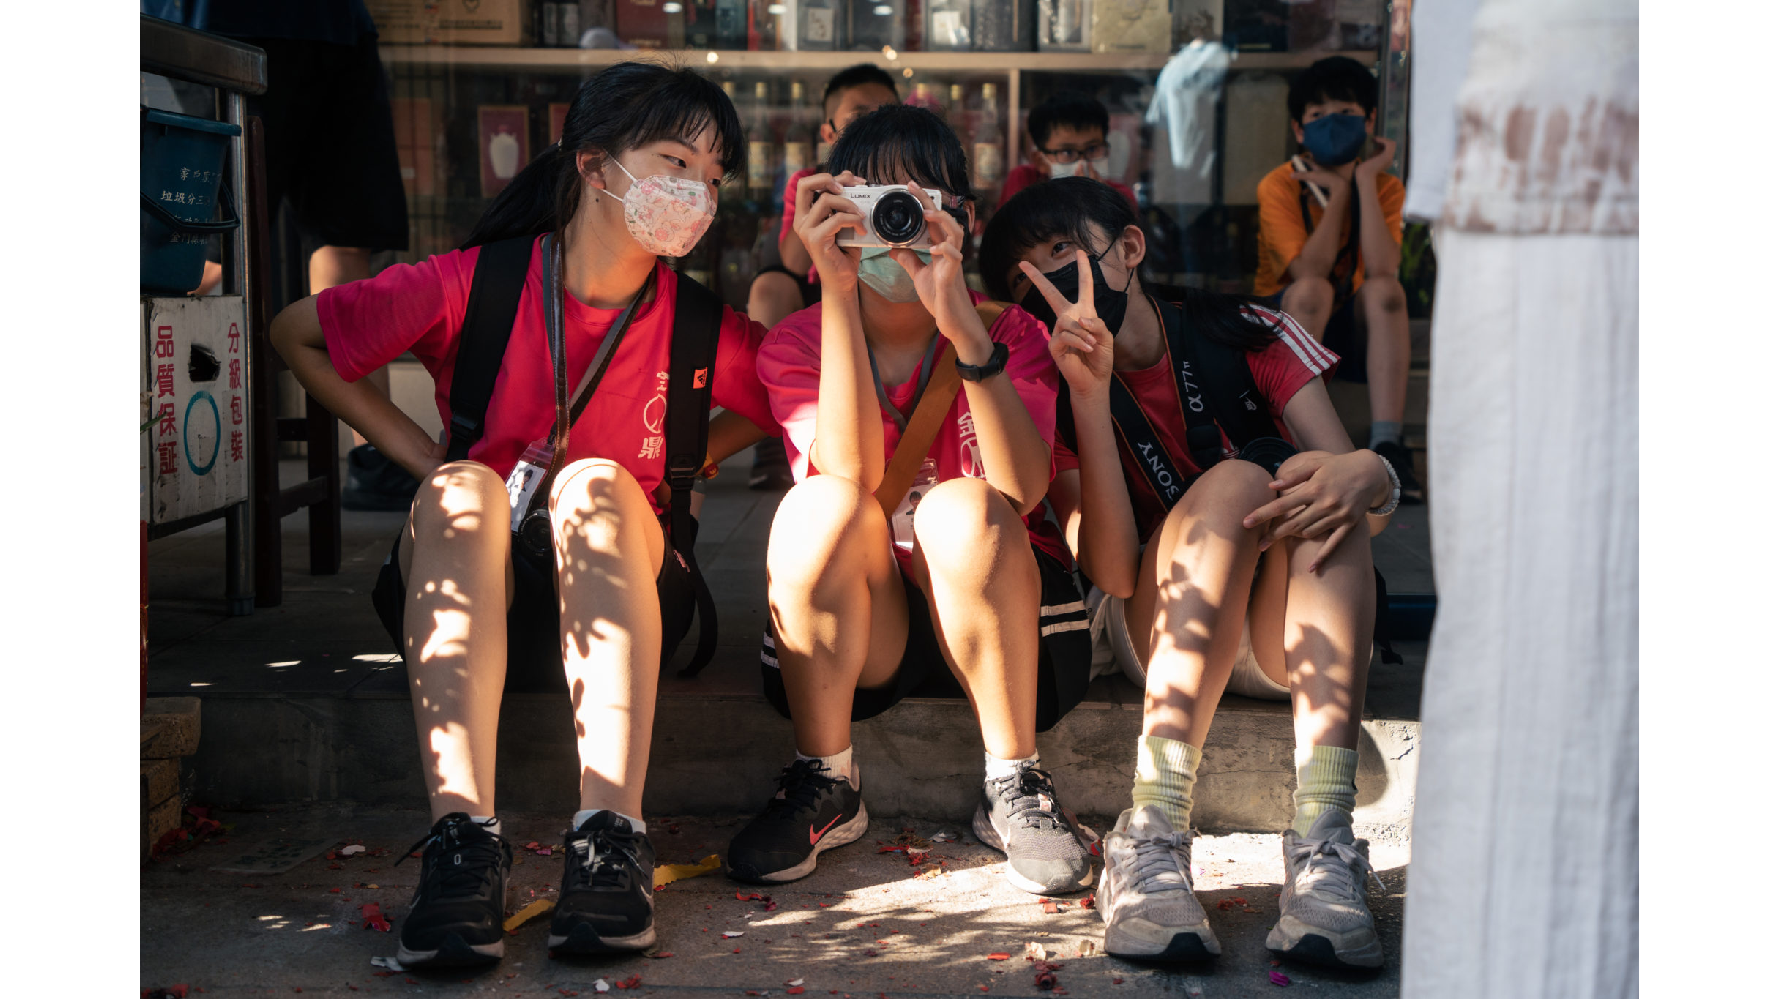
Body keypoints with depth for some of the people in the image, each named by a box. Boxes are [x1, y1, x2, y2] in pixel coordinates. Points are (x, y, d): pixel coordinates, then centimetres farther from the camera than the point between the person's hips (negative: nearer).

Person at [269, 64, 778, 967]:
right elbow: (295, 335, 2)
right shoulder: (475, 285, -9)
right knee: (465, 486, -33)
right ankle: (462, 833, -49)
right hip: (464, 588, 0)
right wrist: (422, 459, -4)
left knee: (598, 480, -31)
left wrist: (681, 468, 3)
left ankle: (611, 834, -48)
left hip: (616, 591, 1)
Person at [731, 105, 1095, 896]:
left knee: (962, 509, -31)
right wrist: (836, 290, -30)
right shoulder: (794, 343, -4)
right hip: (848, 634, 1)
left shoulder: (1010, 332, -6)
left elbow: (1023, 487, -26)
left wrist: (962, 325, -38)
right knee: (817, 506, -28)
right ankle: (824, 788, -13)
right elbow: (851, 472, -25)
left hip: (1000, 615, -1)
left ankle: (1014, 788, -17)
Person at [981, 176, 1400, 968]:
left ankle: (1322, 839, -46)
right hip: (1163, 632, -1)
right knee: (1233, 481, -28)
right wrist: (1090, 393, -26)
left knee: (1323, 489, -29)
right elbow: (1113, 571, -18)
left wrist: (1368, 477, -33)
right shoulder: (1056, 397, -1)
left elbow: (1371, 509, -7)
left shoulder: (1246, 336, 0)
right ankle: (1153, 835, -45)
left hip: (1295, 631, 1)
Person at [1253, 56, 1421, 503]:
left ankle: (1386, 441, -38)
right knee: (1314, 289, -34)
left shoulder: (1385, 186, -5)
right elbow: (1309, 271, -24)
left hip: (1354, 326, 2)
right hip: (1288, 318, -2)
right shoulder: (1279, 185, -11)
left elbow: (1381, 270, -24)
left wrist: (1364, 181, -22)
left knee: (1385, 290, -30)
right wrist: (1339, 191, -19)